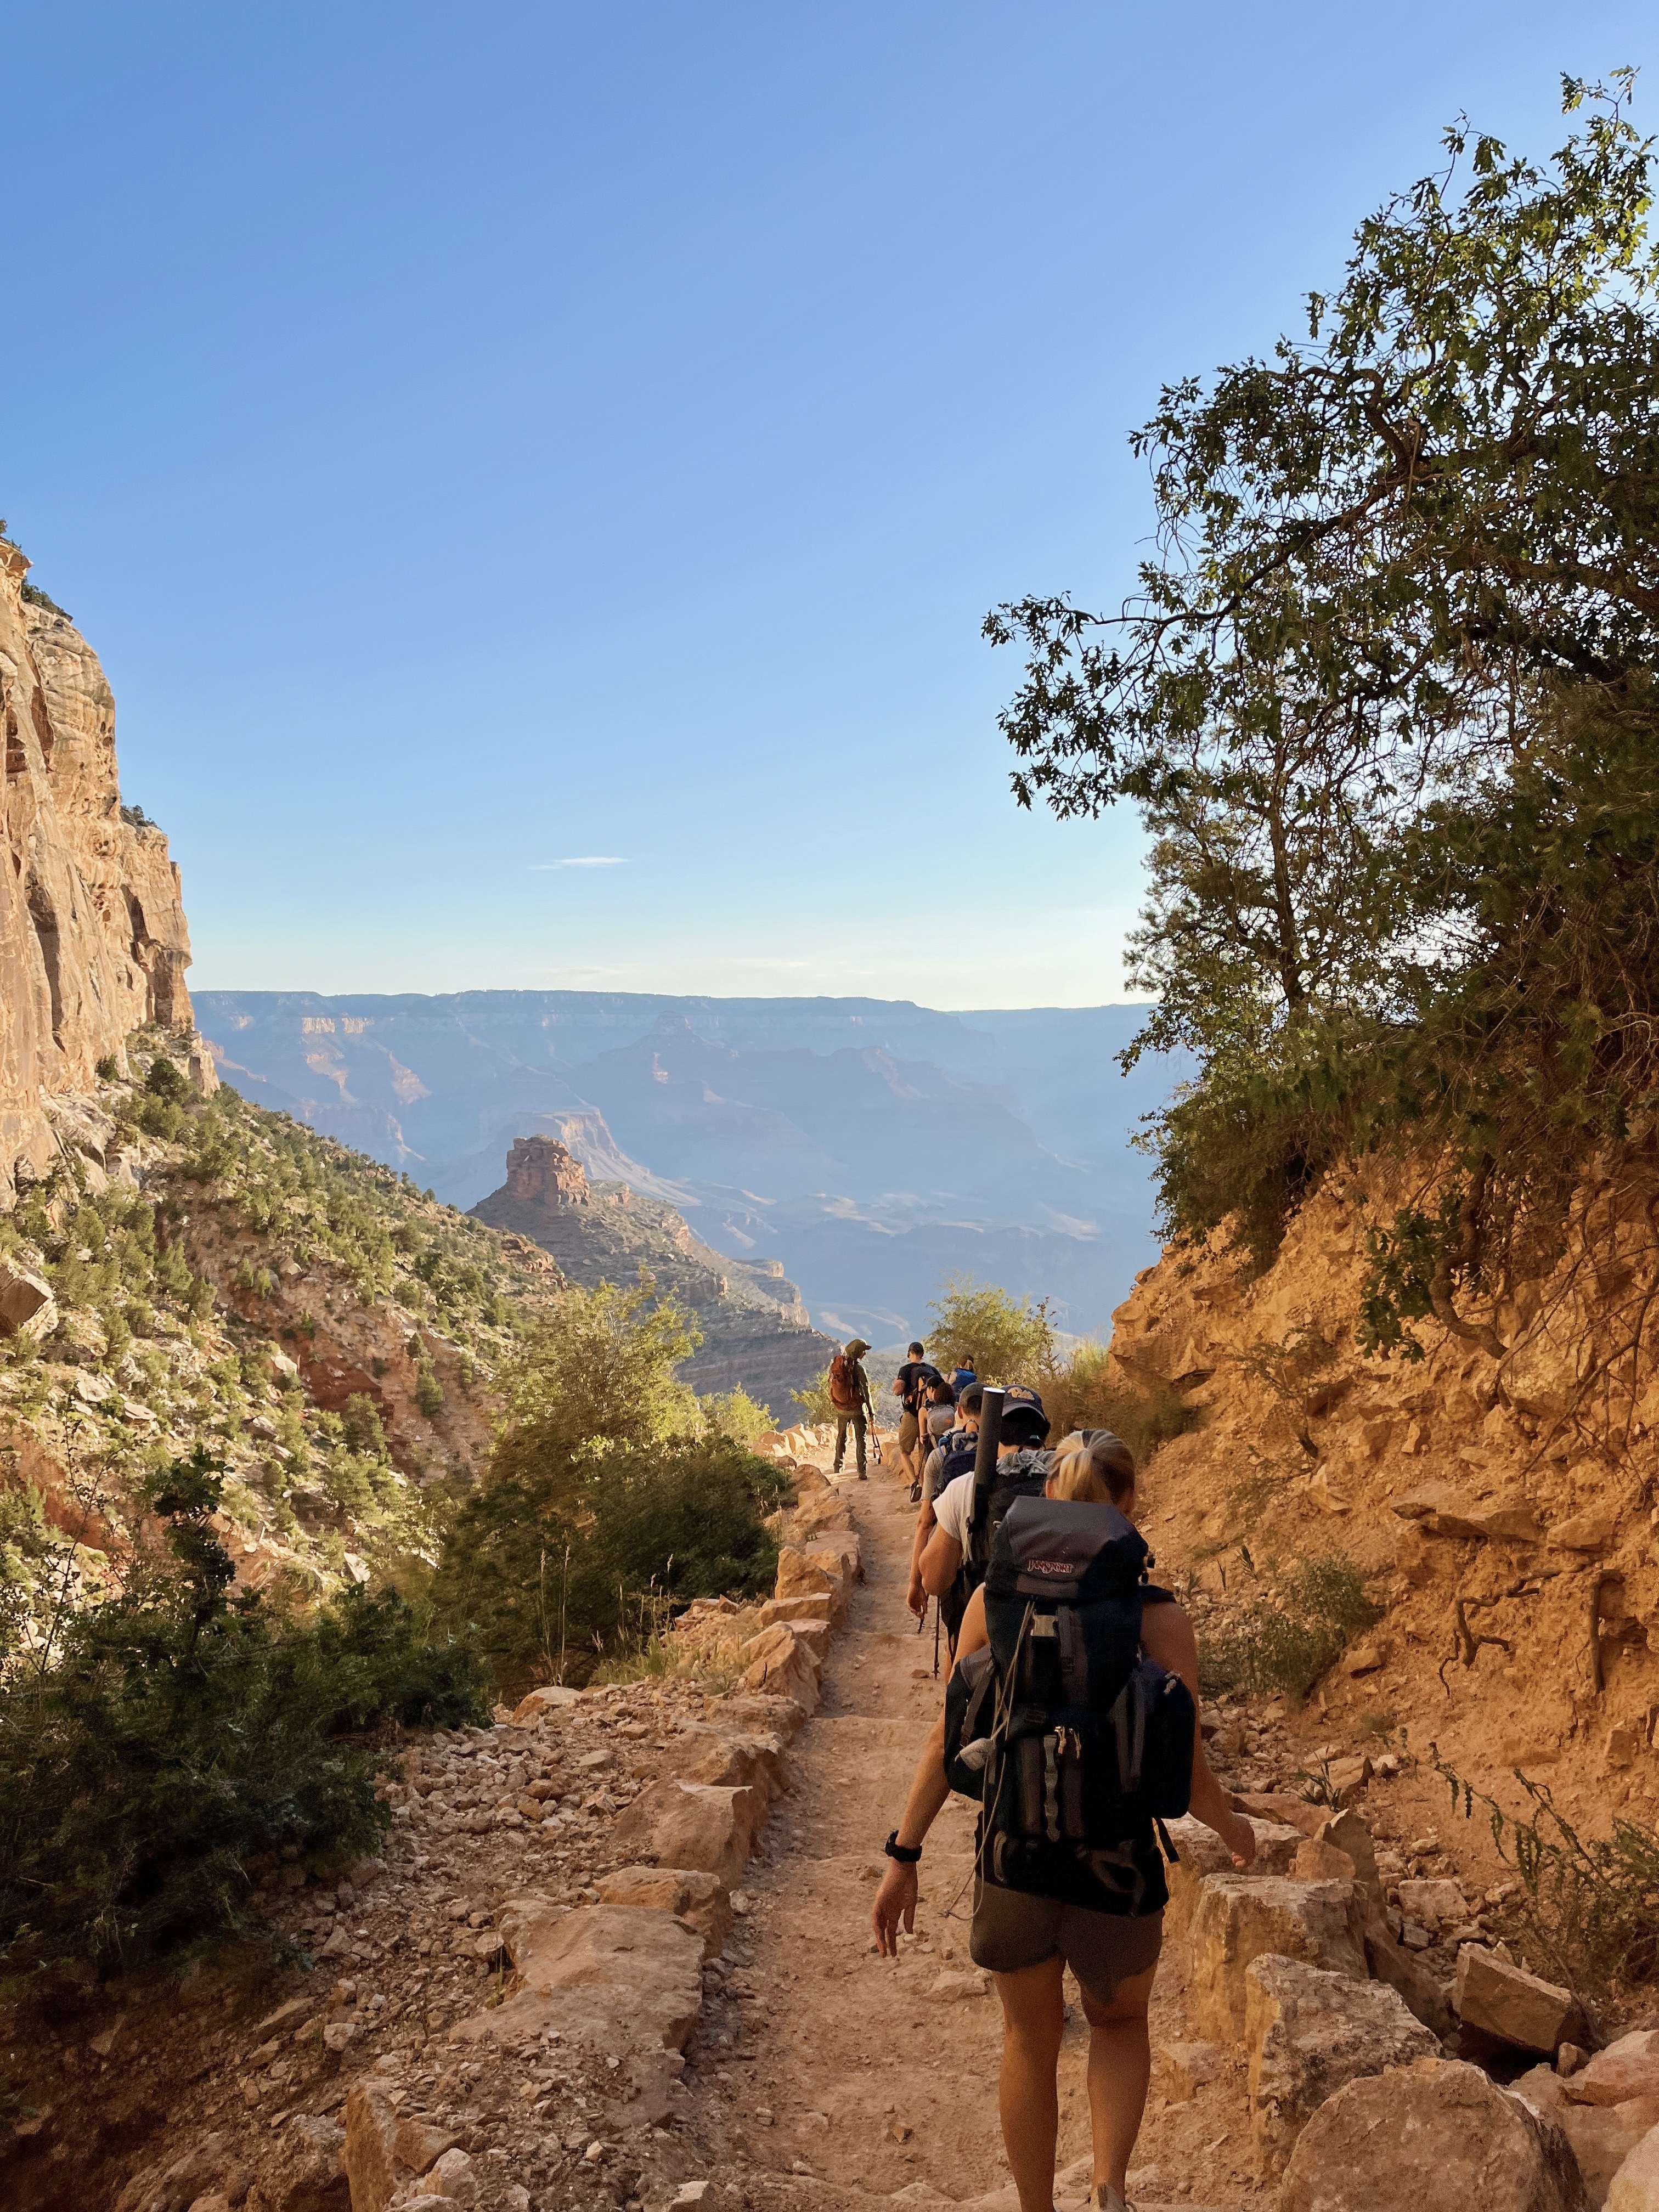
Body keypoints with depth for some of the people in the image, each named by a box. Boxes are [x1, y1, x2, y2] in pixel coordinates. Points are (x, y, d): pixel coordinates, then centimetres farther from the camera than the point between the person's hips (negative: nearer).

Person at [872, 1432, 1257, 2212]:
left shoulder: (994, 1598, -11)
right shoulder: (1159, 1617, -16)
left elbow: (949, 1740, -7)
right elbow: (1183, 1771, -10)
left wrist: (904, 1856, 2)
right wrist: (1231, 1827, 11)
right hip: (1115, 1860, -1)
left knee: (1030, 2038, 25)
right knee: (1120, 2023, 28)